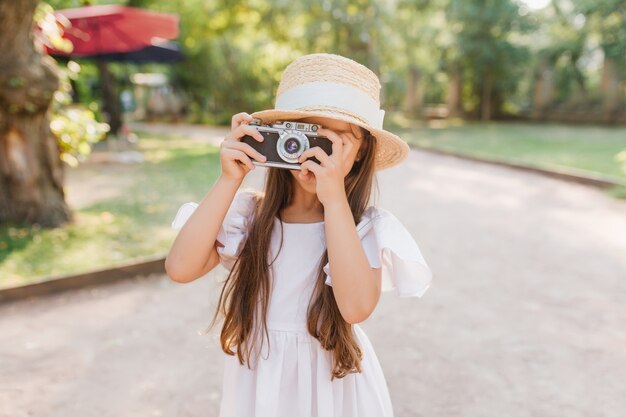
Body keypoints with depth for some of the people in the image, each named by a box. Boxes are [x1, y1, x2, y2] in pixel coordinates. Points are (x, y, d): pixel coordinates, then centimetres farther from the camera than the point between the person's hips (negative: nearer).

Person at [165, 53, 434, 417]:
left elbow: (356, 306, -31)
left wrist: (334, 197, -32)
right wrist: (229, 180, -23)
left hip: (331, 383, -1)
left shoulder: (368, 227, -15)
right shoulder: (247, 212, -10)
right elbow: (181, 268, -21)